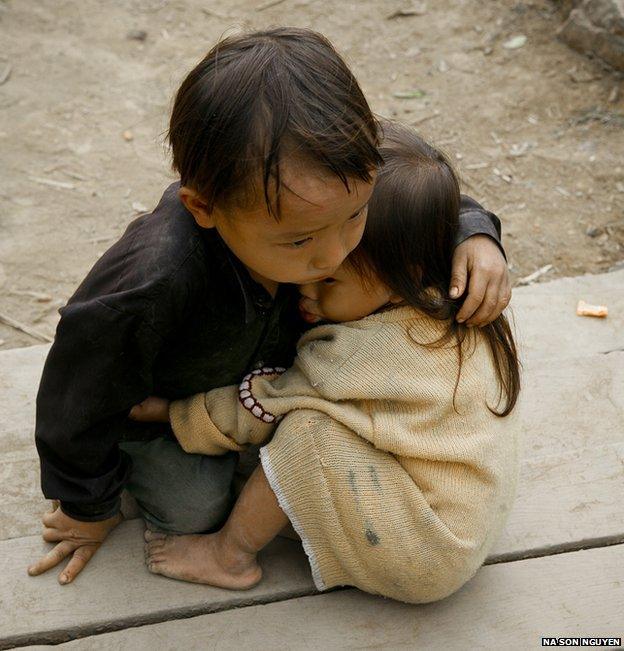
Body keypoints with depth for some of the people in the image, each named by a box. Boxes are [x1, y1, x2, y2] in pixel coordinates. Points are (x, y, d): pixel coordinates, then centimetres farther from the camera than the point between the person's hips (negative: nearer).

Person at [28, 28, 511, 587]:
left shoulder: (316, 201, -34)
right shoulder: (147, 286, -49)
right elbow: (79, 401, -28)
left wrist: (475, 235, -31)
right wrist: (88, 507, -11)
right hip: (151, 401, -4)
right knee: (197, 508, -5)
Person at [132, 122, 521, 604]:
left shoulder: (375, 352, -29)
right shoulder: (450, 305, -4)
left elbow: (263, 405, -17)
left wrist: (167, 409, -6)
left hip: (428, 560, -9)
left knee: (307, 425, -22)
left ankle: (230, 555, -4)